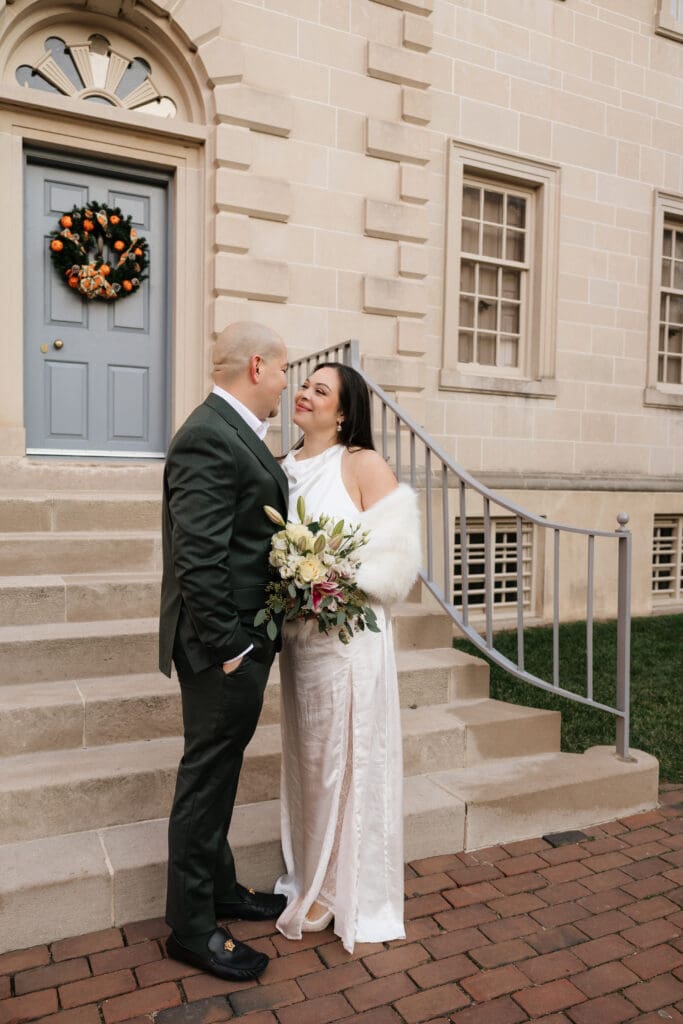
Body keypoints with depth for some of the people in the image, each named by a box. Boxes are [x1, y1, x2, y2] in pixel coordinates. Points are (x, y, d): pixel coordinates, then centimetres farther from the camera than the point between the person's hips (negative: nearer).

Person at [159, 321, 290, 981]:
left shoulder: (233, 431, 12)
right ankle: (191, 927, 24)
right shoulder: (209, 438, -20)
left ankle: (218, 887, 41)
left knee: (220, 771, 22)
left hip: (244, 638, 10)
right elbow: (198, 557, -25)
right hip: (222, 648, -10)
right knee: (207, 778, 5)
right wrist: (228, 646, -21)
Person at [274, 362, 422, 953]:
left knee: (344, 756, 7)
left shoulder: (363, 464, -8)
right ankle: (312, 873, 36)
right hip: (297, 633, 6)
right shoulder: (286, 469, 9)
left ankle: (341, 889, 28)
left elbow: (398, 550, -11)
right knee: (307, 755, 17)